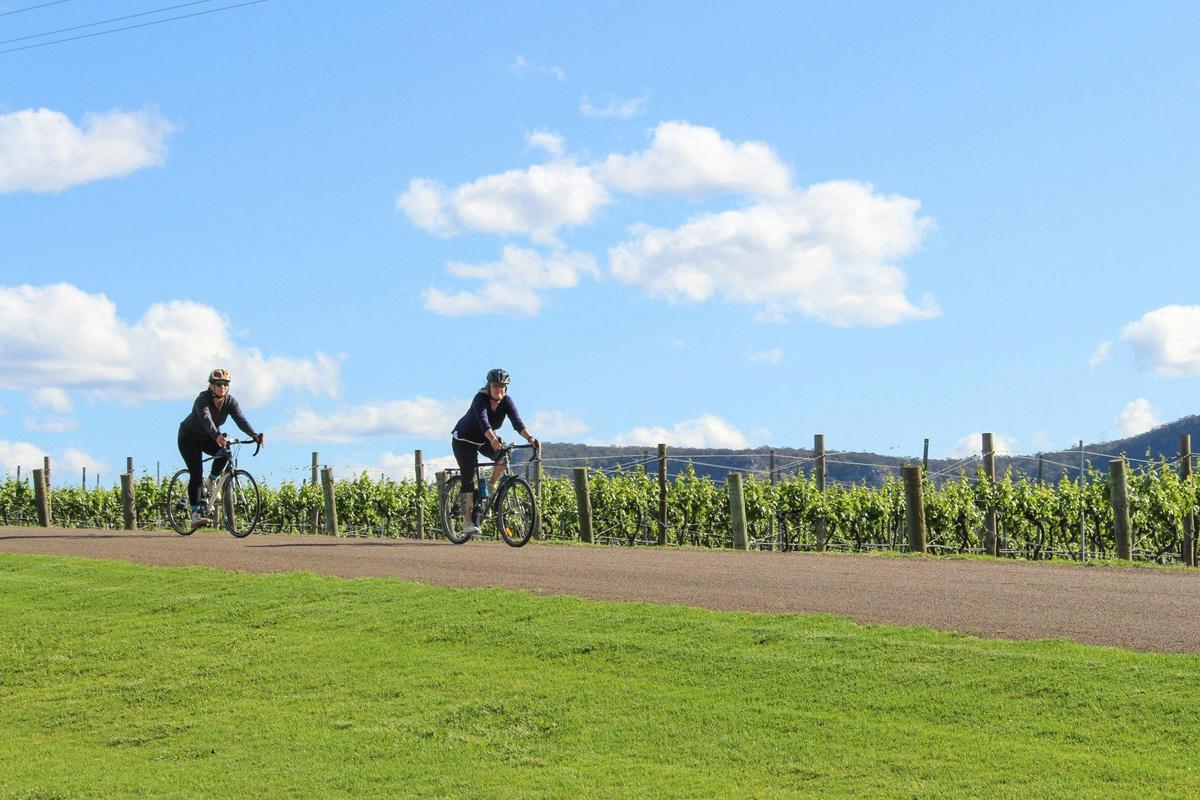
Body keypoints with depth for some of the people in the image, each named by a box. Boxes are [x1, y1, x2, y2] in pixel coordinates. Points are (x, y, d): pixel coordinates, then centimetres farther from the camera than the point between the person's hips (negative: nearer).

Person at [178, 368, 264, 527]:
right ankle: (195, 513, -15)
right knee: (196, 474, -17)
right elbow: (206, 419, -47)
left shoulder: (230, 401, -15)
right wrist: (217, 436, -65)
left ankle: (211, 481, -1)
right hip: (189, 438, -4)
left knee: (224, 453, -27)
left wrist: (254, 435, -46)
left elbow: (241, 419, -28)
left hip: (209, 438, 5)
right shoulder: (203, 399, -29)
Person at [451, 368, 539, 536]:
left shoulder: (507, 401, -17)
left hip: (485, 439, 4)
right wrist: (493, 440, -64)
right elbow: (483, 421, -46)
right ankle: (467, 522, -11)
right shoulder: (481, 398, -30)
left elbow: (517, 422, -30)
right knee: (468, 478, -12)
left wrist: (530, 438, -48)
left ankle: (491, 486, -1)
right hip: (464, 439, -4)